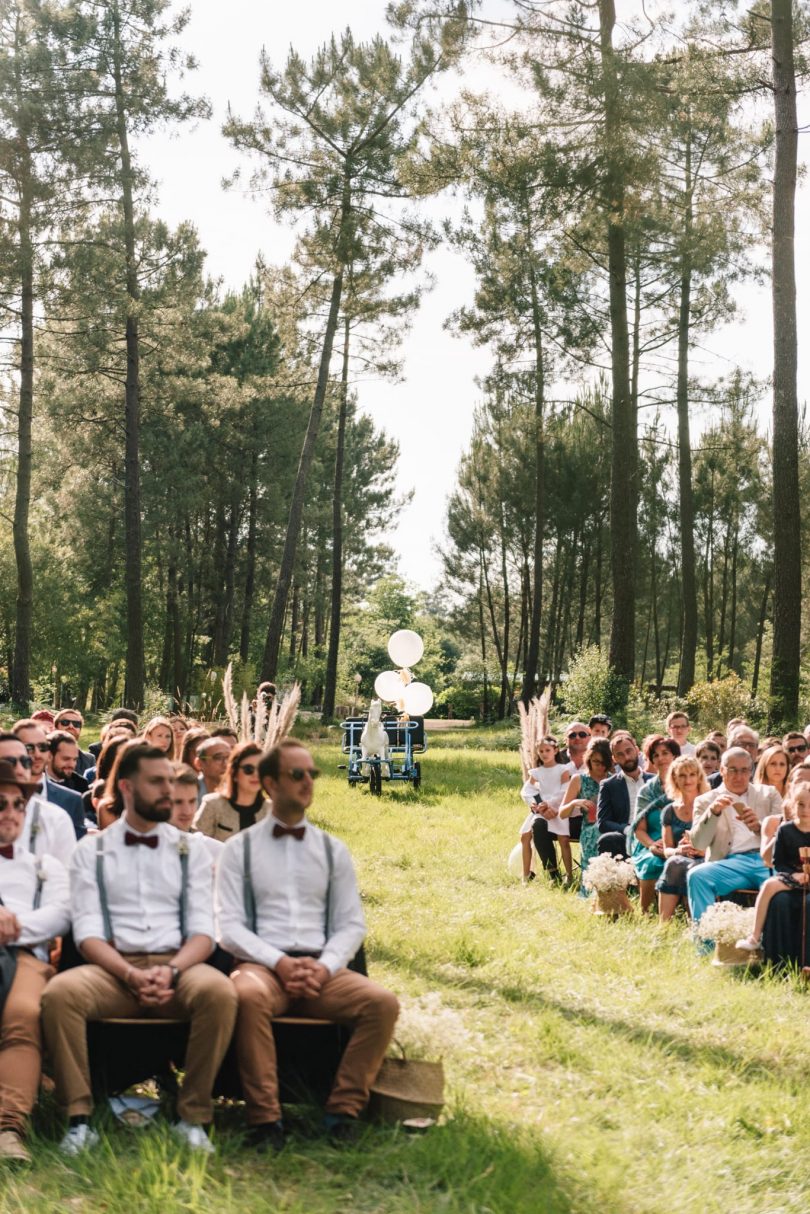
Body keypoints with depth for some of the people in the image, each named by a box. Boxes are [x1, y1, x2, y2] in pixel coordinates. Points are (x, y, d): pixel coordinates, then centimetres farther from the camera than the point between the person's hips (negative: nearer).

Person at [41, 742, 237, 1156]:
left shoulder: (189, 852, 14)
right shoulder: (91, 851, 10)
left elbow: (203, 931, 6)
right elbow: (88, 933, 0)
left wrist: (171, 971, -16)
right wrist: (132, 975, -18)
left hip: (178, 965, 1)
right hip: (112, 968, -1)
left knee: (219, 992, -33)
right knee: (59, 993, -33)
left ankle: (192, 1118, -20)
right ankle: (79, 1119, -21)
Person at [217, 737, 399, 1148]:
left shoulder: (333, 850, 17)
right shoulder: (239, 848, 9)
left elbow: (352, 924, 12)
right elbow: (229, 926, 1)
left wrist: (325, 966, -8)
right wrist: (278, 962, -15)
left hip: (323, 969, 3)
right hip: (261, 965, -3)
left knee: (383, 1002, -25)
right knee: (248, 996, -38)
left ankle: (343, 1111, -16)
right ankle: (264, 1118, -29)